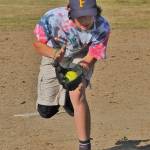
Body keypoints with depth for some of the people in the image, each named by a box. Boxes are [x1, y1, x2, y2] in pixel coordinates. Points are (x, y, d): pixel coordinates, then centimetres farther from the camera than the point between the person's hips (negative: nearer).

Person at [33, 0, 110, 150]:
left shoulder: (102, 27, -34)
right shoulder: (53, 18, -36)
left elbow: (90, 59, -25)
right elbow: (38, 43, -19)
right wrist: (54, 53, -40)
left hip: (81, 58, -1)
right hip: (53, 54, 1)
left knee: (77, 94, -29)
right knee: (46, 111, 6)